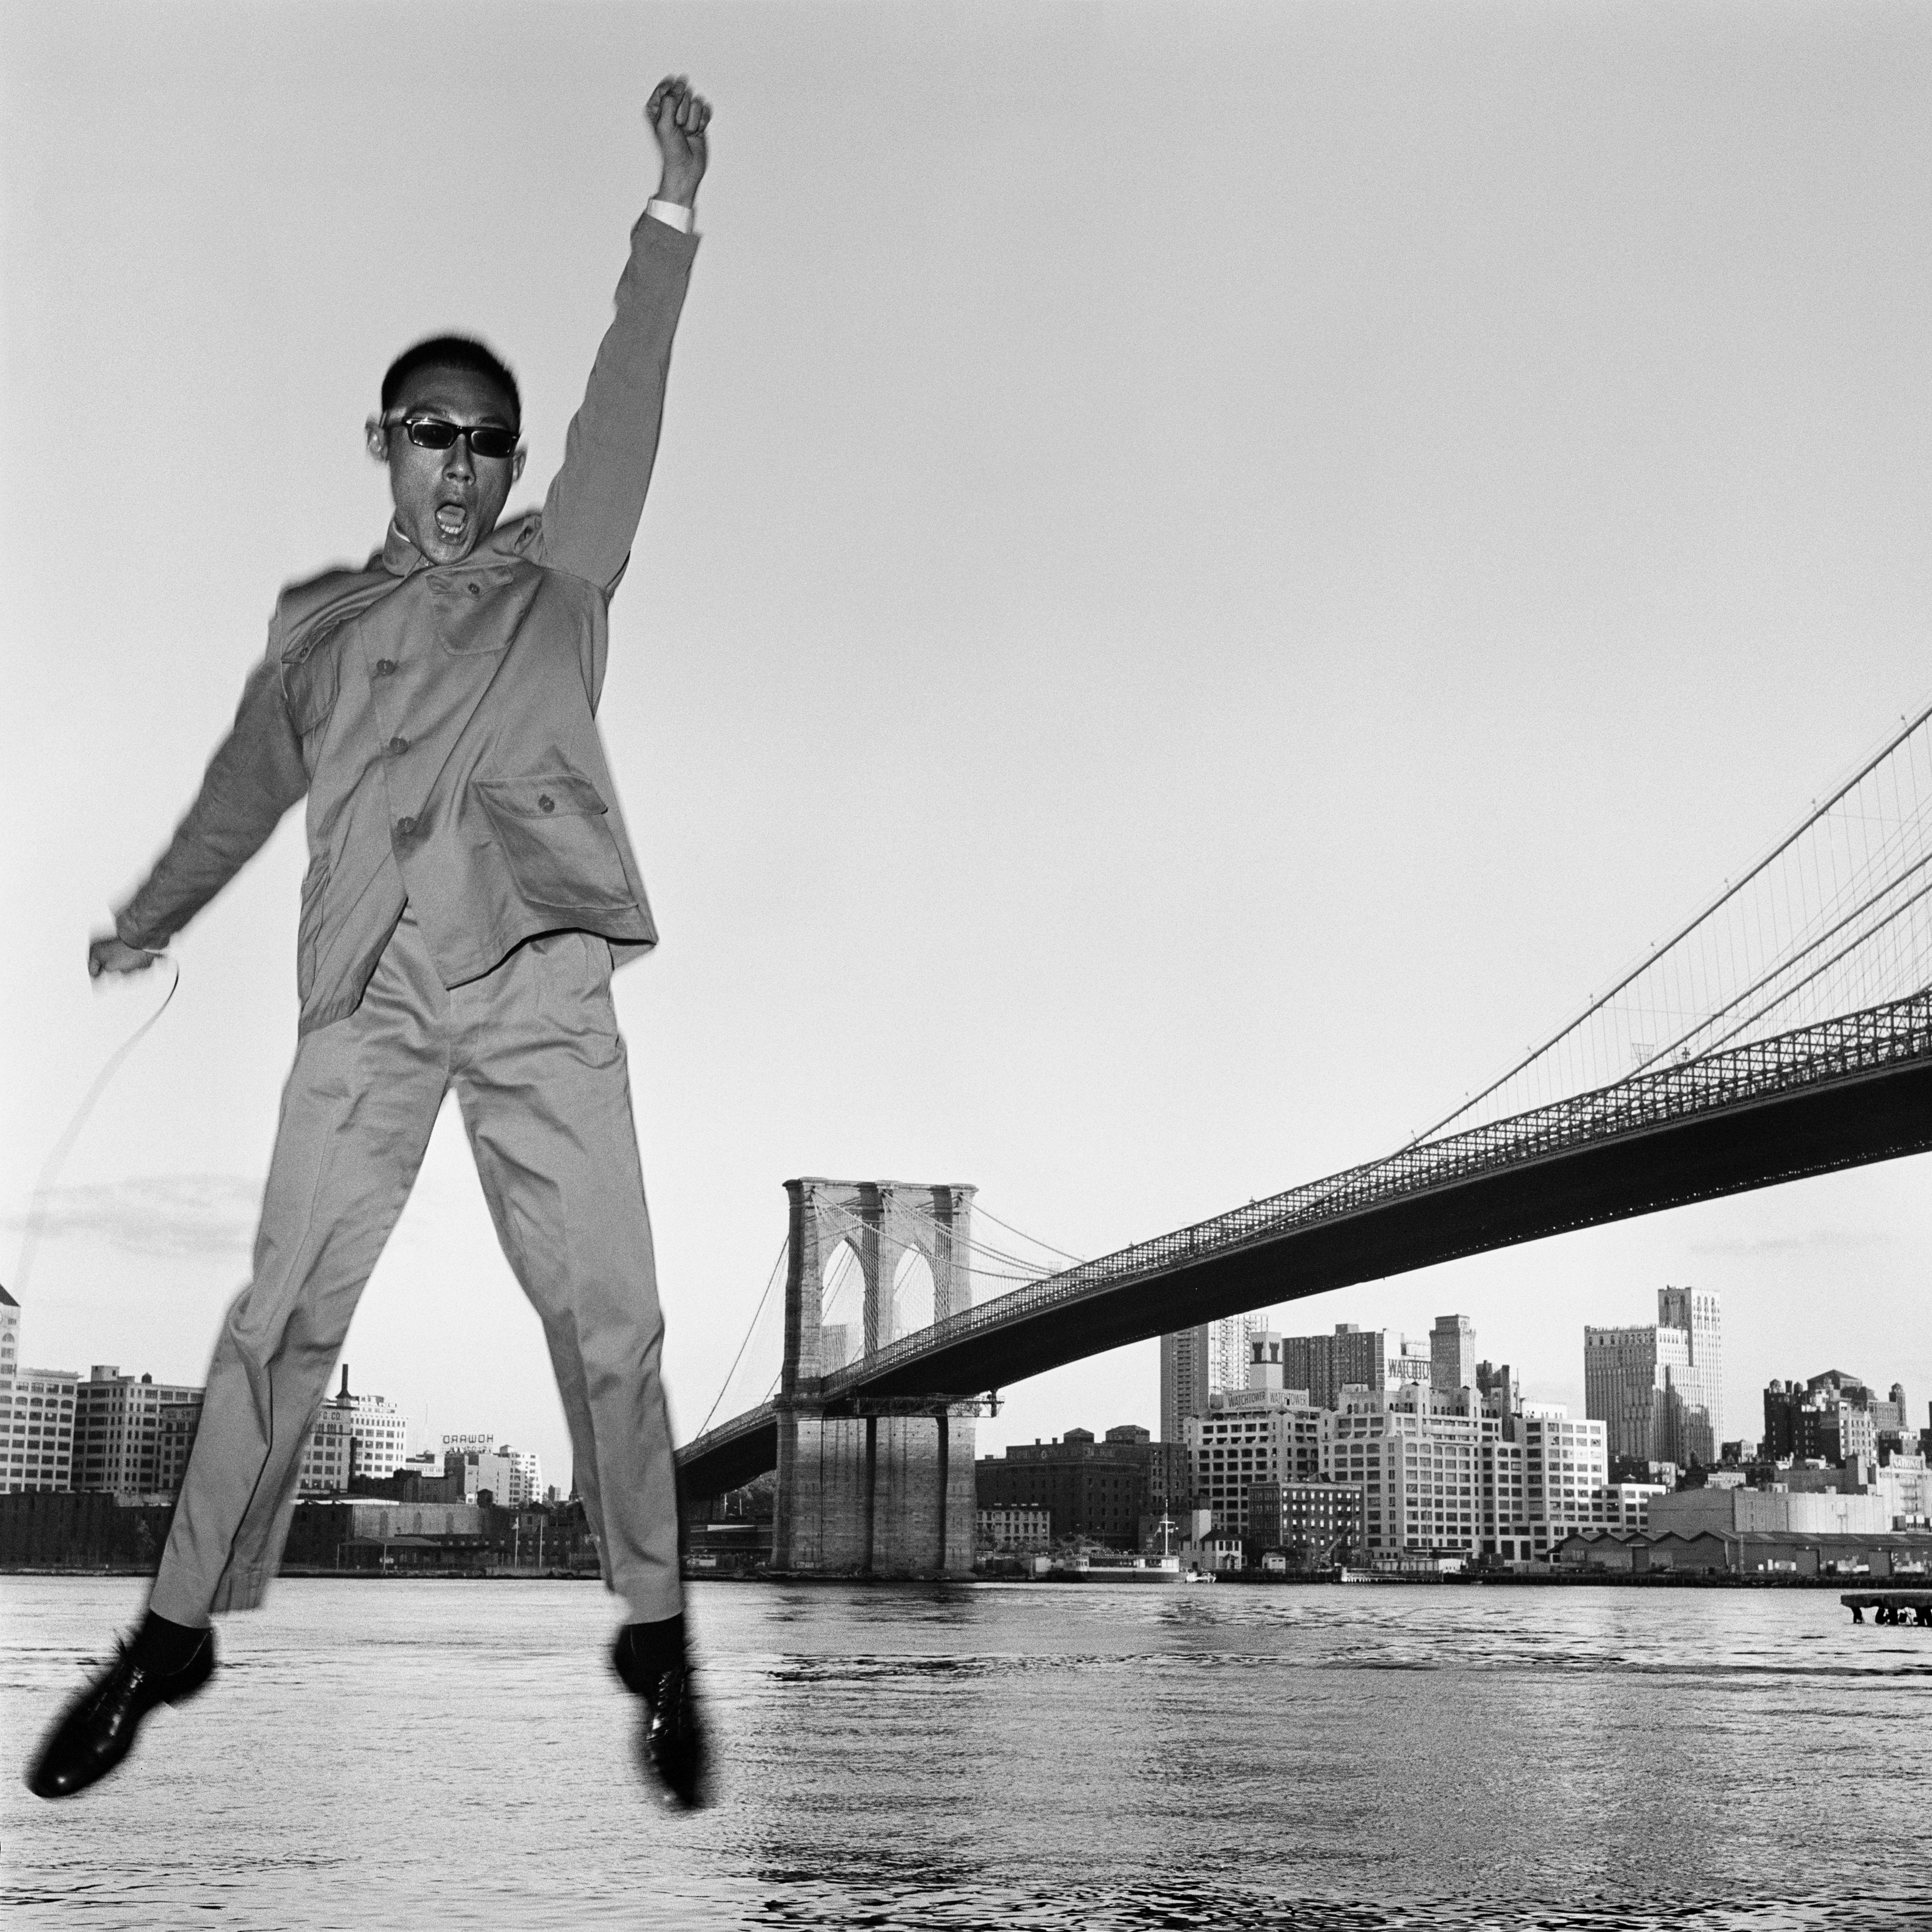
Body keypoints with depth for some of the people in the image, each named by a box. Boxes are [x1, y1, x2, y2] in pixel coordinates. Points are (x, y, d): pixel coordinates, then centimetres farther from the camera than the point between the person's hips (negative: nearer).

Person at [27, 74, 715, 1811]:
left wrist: (673, 214, -3)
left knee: (608, 1321, -5)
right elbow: (247, 789, 33)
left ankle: (656, 1634, 6)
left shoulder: (557, 577, 16)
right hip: (368, 992, 1)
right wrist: (147, 922, 44)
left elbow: (630, 400, 6)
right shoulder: (319, 622, 21)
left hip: (541, 983, -1)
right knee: (284, 1312, -3)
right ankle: (181, 1631, 8)